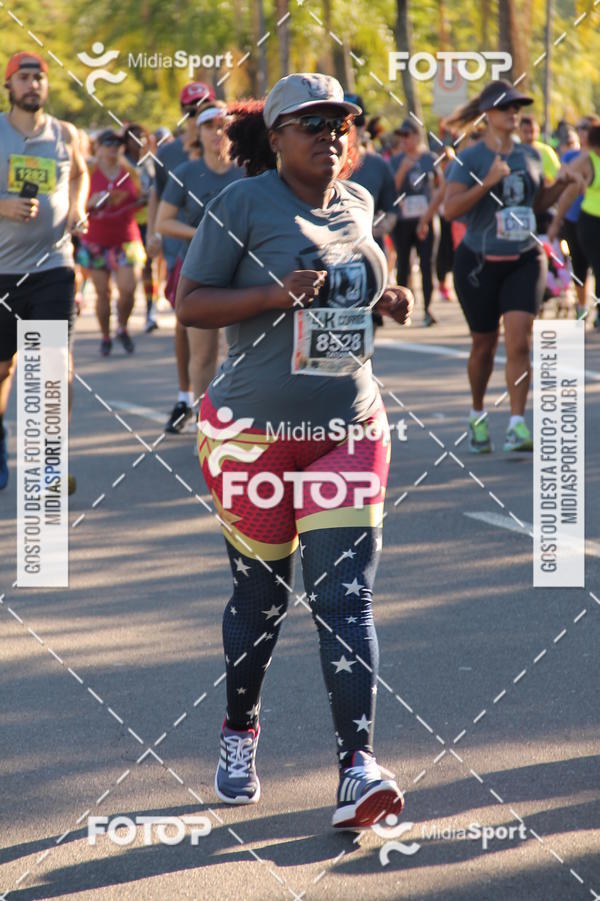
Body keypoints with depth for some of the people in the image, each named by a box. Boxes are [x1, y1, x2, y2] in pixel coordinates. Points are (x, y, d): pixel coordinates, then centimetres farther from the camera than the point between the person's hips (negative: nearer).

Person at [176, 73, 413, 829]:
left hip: (348, 429, 3)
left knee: (345, 596, -8)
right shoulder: (242, 204, -8)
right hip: (252, 430, -3)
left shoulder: (358, 204, 9)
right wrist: (276, 293, -23)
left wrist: (385, 300, 5)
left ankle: (356, 768, -14)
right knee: (262, 595, 8)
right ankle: (239, 733, 33)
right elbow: (189, 303, -9)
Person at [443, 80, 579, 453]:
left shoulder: (530, 156, 7)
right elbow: (451, 208, -19)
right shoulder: (469, 159, -8)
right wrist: (487, 182, -30)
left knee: (519, 342, -13)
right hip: (479, 262, -2)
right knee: (484, 345, 9)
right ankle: (478, 415, 32)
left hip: (525, 259, 2)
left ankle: (517, 426, -15)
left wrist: (559, 185, 1)